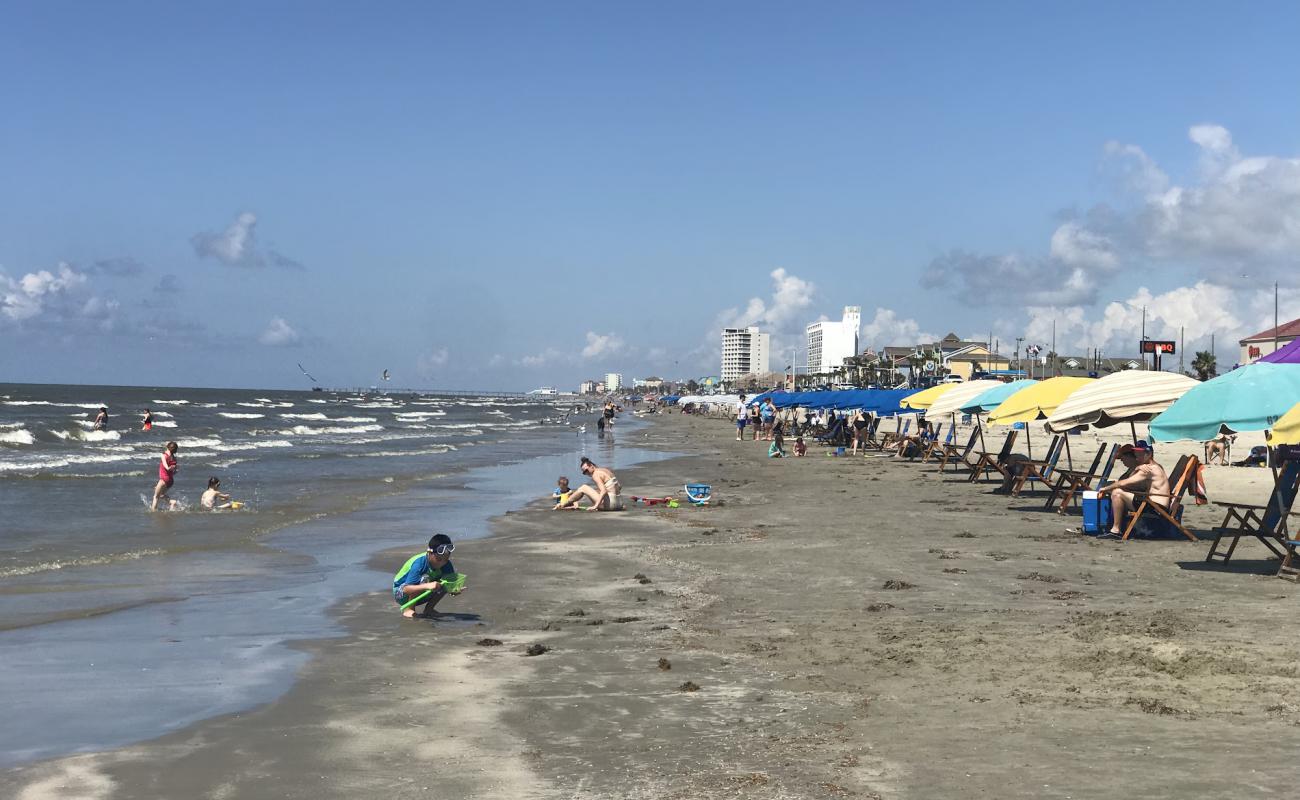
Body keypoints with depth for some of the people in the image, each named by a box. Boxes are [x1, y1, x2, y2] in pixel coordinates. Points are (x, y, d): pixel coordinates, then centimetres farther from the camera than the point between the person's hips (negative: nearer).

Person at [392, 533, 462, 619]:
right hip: (400, 594, -6)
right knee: (424, 578, -34)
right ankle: (408, 610, -18)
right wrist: (427, 586, -54)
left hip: (419, 595, 6)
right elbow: (406, 589, -39)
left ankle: (428, 609, 0)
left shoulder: (446, 564, -13)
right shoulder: (419, 563, -32)